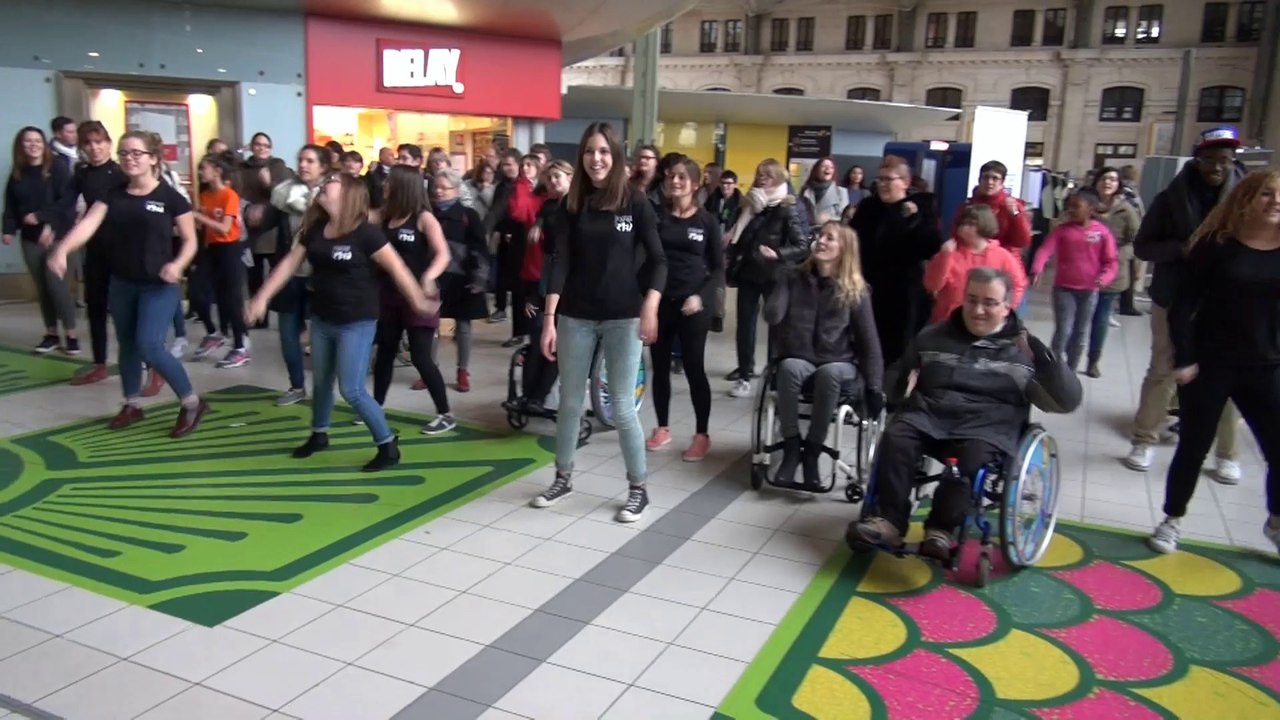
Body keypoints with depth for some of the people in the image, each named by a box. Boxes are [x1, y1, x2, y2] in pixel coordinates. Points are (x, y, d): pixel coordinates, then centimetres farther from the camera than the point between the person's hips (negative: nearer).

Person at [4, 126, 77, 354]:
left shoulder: (58, 168, -6)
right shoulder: (17, 174, 9)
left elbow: (68, 200, -13)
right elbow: (11, 205, 11)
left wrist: (42, 218, -17)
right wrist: (9, 229, -1)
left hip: (56, 235, -5)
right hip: (30, 237, 5)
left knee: (55, 283, -11)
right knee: (42, 287, 8)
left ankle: (71, 335, 0)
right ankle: (51, 334, 17)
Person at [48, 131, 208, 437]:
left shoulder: (170, 197, -9)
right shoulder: (113, 195, 2)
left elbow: (190, 240, -4)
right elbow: (88, 223, -12)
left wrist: (177, 264, -23)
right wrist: (62, 250, -30)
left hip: (158, 285, -6)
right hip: (122, 283, 6)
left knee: (149, 346, -15)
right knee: (127, 344, 16)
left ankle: (192, 403, 0)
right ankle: (132, 405, 33)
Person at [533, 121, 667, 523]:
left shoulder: (635, 203, -2)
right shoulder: (572, 206, 4)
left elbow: (657, 260, -2)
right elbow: (561, 263, -1)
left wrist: (650, 309, -15)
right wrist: (549, 317, -7)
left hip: (623, 318, -3)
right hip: (575, 317, 3)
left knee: (621, 407, 0)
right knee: (570, 403, 11)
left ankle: (638, 489, 14)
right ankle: (563, 479, 28)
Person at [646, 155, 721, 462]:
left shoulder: (707, 221, 2)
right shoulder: (656, 216, 4)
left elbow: (717, 267, 2)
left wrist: (700, 296, -12)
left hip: (693, 304, -2)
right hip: (660, 301, 2)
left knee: (694, 369, 1)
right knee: (660, 367, 9)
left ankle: (702, 435, 10)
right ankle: (662, 428, 23)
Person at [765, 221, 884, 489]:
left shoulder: (855, 290, -1)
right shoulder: (794, 278, 4)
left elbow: (869, 341, -1)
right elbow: (772, 316, -9)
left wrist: (874, 387, -7)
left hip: (839, 362, -1)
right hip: (797, 358, 1)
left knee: (828, 374, -37)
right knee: (789, 368, -34)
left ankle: (812, 452, -26)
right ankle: (791, 447, -24)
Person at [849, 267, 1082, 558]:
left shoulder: (1023, 351, 10)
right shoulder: (932, 337, 18)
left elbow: (1068, 400, 1)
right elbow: (898, 382, 27)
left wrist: (1043, 358, -15)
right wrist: (906, 391, 1)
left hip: (989, 426, -2)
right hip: (930, 415, 3)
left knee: (973, 456, -35)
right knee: (894, 438, -28)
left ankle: (941, 528, -18)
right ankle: (890, 520, -22)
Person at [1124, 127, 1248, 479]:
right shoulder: (1172, 197, -2)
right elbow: (1143, 246, 0)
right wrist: (1180, 248, -18)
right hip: (1174, 299, 0)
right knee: (1162, 371, 8)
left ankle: (1227, 454, 18)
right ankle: (1144, 441, 20)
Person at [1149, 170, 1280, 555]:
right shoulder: (1217, 245, -6)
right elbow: (1182, 305, -7)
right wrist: (1183, 358, -12)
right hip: (1208, 364, -3)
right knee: (1194, 446, 5)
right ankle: (1172, 519, 24)